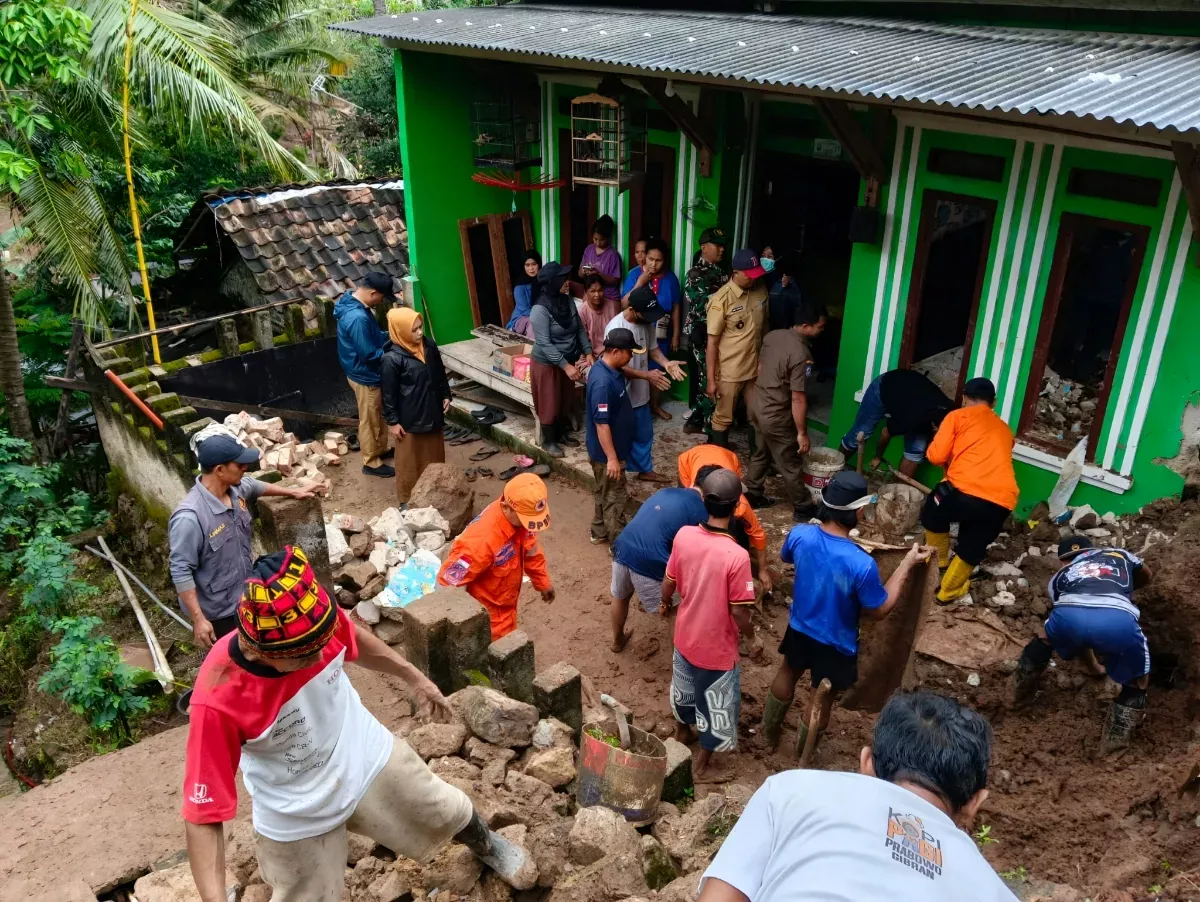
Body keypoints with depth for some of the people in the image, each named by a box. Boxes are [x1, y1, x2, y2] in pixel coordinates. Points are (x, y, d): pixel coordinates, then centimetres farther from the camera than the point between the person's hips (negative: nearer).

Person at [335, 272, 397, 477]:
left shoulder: (354, 303, 0)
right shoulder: (357, 318, -33)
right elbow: (368, 354, -28)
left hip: (369, 374, 10)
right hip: (365, 376, -10)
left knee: (378, 415, 25)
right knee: (369, 420, 7)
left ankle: (382, 448, 44)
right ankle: (371, 462, 23)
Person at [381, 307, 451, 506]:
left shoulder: (429, 345, -4)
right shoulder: (392, 359, -21)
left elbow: (440, 373, 12)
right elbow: (389, 393, -15)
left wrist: (446, 396, 11)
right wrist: (392, 421, -12)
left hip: (432, 413, 6)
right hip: (409, 419, -6)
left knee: (435, 455, 21)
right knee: (409, 461, 9)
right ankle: (406, 500, 25)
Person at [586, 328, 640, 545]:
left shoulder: (611, 369, -2)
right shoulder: (603, 382, -32)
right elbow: (601, 424, -29)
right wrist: (612, 458, -26)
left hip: (610, 449, 10)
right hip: (606, 452, -10)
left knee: (605, 493, 24)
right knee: (616, 497, 5)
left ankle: (600, 532, 41)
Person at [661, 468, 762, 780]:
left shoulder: (684, 535, -18)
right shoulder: (736, 556, -33)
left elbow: (669, 581, -2)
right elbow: (739, 611, -23)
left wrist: (665, 603, 19)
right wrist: (753, 638, -3)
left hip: (685, 636, 5)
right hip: (716, 647, -5)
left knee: (684, 688, 32)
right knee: (715, 704, 20)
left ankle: (681, 733, 57)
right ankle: (702, 764, 40)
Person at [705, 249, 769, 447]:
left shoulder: (761, 290, -2)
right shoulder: (721, 299, -19)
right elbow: (712, 342, -16)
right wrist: (710, 380, -16)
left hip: (756, 367, 5)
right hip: (729, 371, -5)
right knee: (723, 418, 9)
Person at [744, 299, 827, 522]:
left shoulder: (772, 335, -2)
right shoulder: (802, 355, -26)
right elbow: (798, 398, -24)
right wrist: (802, 433, -15)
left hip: (757, 403, 8)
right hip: (775, 414, -8)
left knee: (760, 454, 25)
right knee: (790, 464, 8)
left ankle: (752, 496, 38)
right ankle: (803, 508, 23)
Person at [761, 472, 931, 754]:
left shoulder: (800, 535, -24)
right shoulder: (861, 564, -38)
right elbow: (879, 610, -19)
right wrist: (907, 564, -16)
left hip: (799, 628, 4)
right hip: (835, 644, -4)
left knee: (787, 675, 32)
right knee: (821, 699, 22)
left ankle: (769, 733, 55)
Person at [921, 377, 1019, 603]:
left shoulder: (958, 416, 14)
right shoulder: (1005, 429, 29)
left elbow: (936, 456, 6)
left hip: (965, 490, -3)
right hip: (1002, 503, 4)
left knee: (933, 515, 30)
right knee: (971, 548, 28)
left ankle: (935, 569, 39)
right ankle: (949, 591, 35)